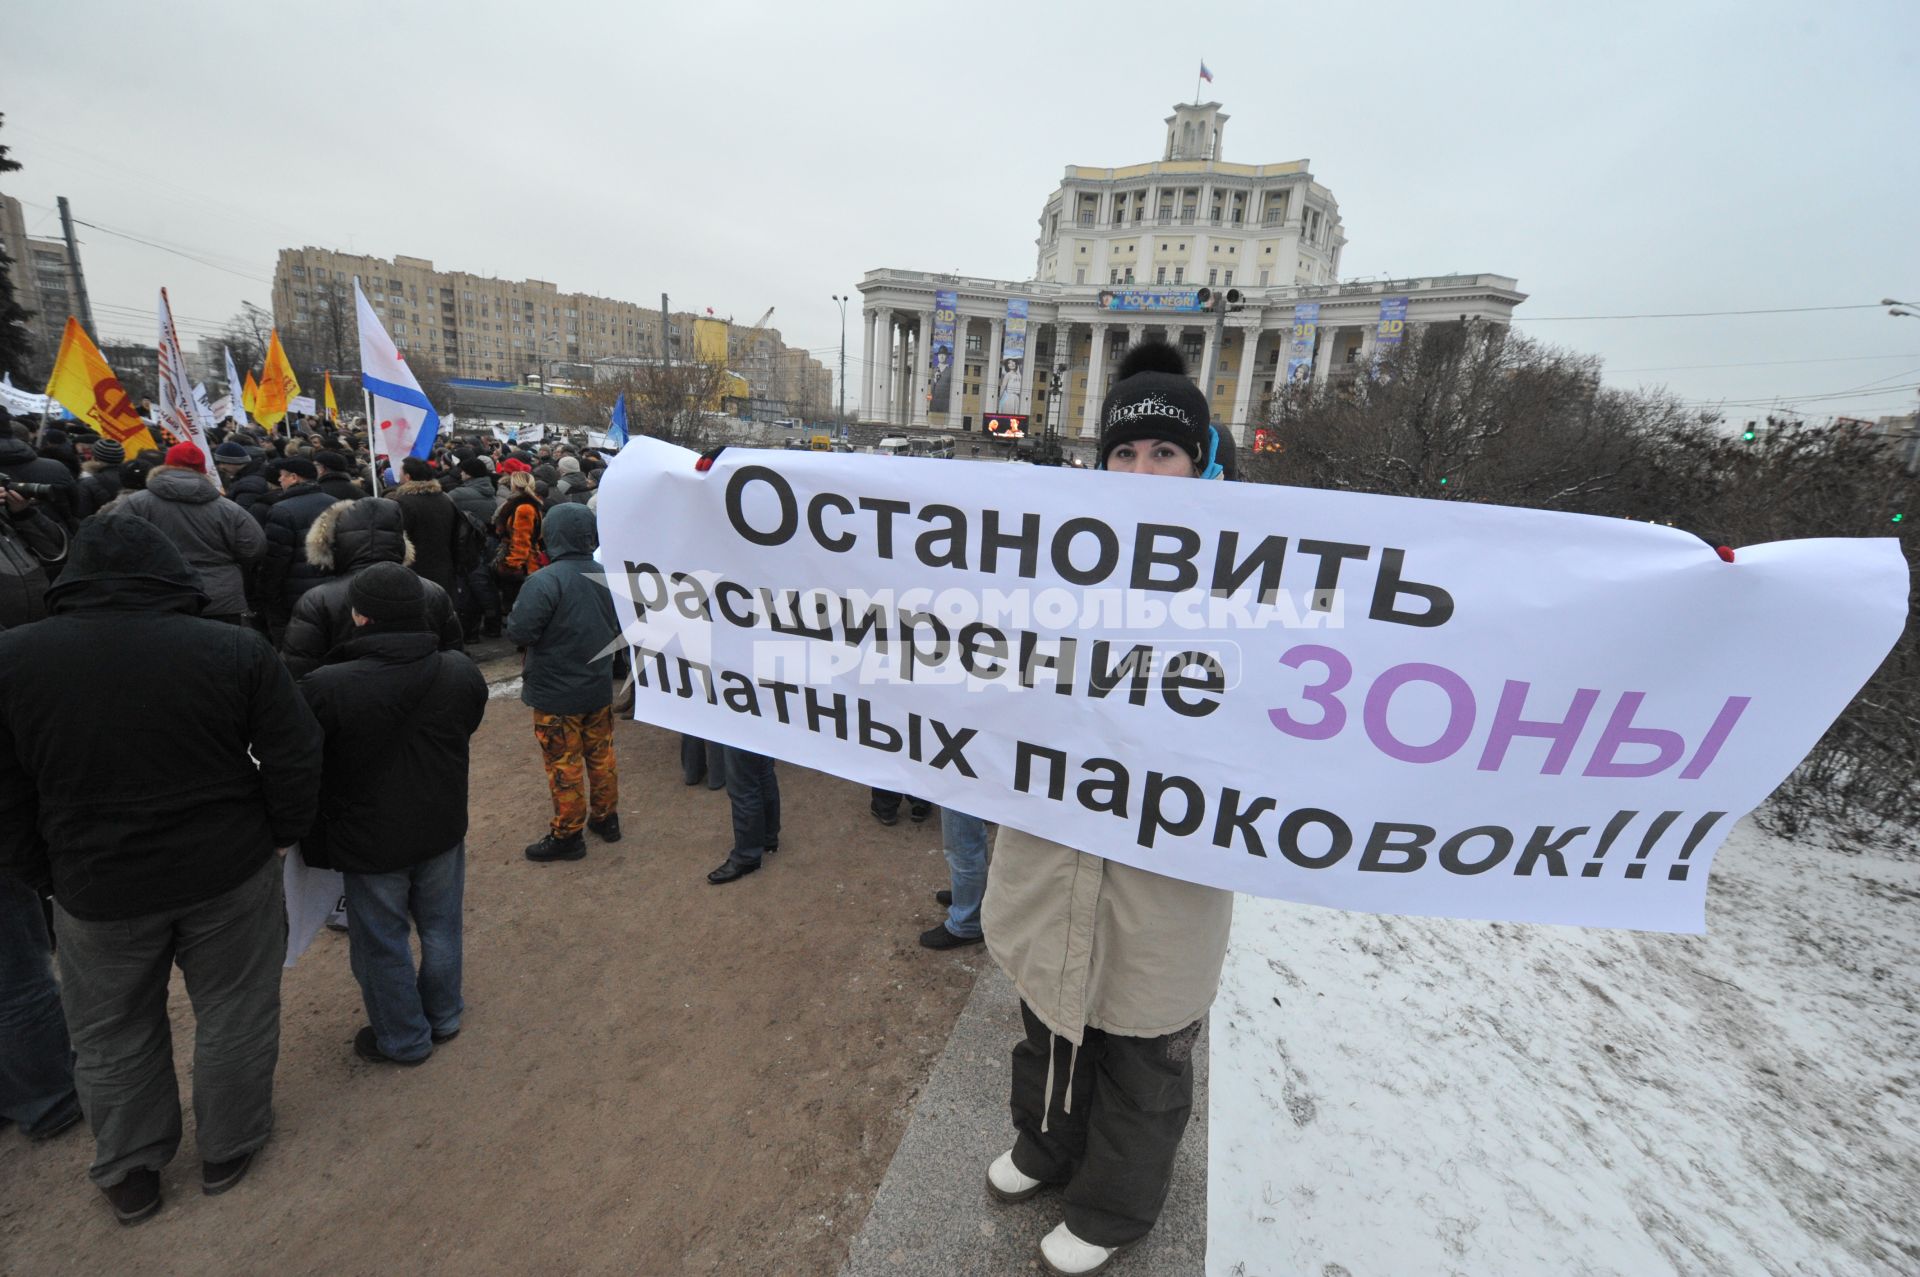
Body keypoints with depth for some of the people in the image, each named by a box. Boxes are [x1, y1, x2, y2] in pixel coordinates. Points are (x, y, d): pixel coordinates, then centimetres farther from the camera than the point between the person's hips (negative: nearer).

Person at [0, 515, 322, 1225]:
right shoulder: (236, 649, -14)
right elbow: (296, 762, -12)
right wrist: (277, 836, 4)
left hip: (96, 890, 1)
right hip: (231, 874, -1)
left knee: (113, 1038, 23)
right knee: (234, 1018, 18)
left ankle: (129, 1174, 40)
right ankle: (229, 1149, 36)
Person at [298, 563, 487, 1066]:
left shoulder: (327, 688, -25)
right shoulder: (462, 672, -12)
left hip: (372, 841, -4)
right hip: (443, 829, 4)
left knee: (382, 944, 18)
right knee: (441, 927, 22)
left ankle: (404, 1039, 36)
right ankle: (443, 1017, 42)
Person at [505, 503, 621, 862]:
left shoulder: (545, 581, -23)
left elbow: (518, 633, -23)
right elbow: (619, 626, 10)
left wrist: (514, 619, -3)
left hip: (557, 693, -6)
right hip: (599, 686, 6)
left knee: (564, 765, 7)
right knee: (601, 754, 19)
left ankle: (567, 835, 20)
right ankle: (606, 818, 33)